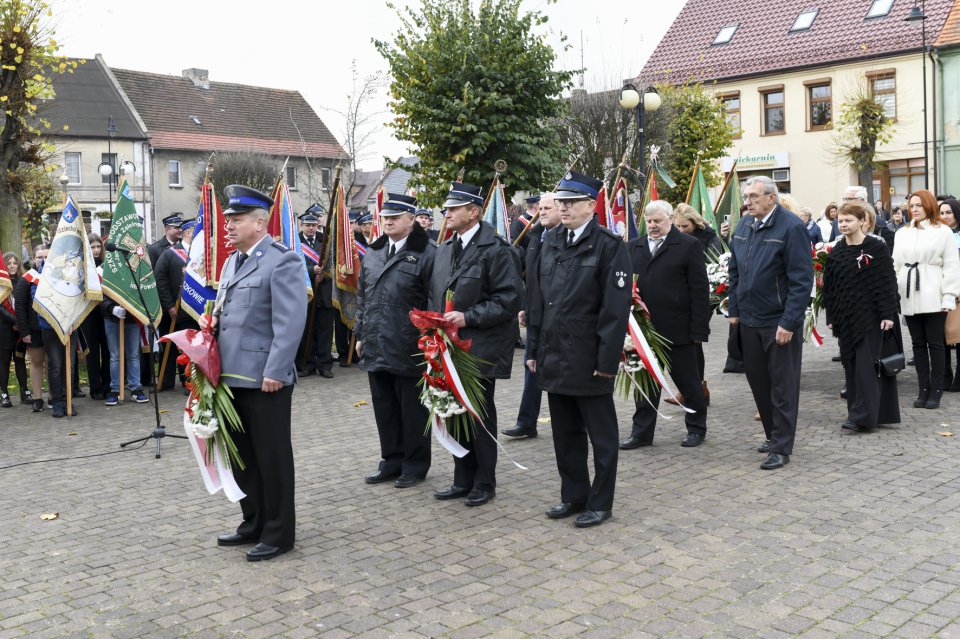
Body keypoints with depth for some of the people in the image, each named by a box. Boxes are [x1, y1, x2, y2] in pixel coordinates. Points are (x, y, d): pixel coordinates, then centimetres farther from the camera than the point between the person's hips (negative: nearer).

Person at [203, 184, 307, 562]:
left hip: (264, 378, -9)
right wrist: (212, 321, 7)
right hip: (232, 375, 9)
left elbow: (290, 322, -18)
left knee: (271, 457, 2)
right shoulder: (232, 261, 16)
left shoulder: (283, 261, -11)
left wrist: (274, 372, -22)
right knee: (242, 456, 16)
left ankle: (278, 533, 14)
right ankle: (253, 523, 30)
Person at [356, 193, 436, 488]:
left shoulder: (427, 254, -9)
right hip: (376, 348, 7)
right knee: (384, 406, 14)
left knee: (412, 409, 6)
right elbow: (362, 296, 20)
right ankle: (392, 460, 28)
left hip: (409, 350, -6)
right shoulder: (373, 253, 13)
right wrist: (360, 334, 17)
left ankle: (415, 464, 19)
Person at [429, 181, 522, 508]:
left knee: (480, 415, 3)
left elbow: (508, 299, -15)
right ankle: (463, 480, 25)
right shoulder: (445, 249, 13)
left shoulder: (496, 250, -11)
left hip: (480, 348, -7)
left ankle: (484, 483, 17)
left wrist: (468, 317, -21)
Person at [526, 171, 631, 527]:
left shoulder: (609, 246, -10)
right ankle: (573, 494, 30)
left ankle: (600, 503, 19)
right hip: (555, 357, 7)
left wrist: (607, 360, -17)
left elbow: (616, 307, -14)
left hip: (589, 360, -6)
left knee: (601, 435, 7)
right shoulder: (551, 243, 10)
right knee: (565, 433, 16)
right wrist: (534, 349, 11)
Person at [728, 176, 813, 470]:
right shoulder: (744, 226, 7)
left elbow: (801, 279, -17)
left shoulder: (791, 227, -14)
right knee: (757, 379, 15)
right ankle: (774, 434, 31)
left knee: (783, 386, 2)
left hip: (779, 322, -7)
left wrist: (789, 322, -19)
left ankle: (781, 448, 10)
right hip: (749, 320, 7)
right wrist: (734, 310, 12)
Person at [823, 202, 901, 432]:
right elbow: (829, 286, 10)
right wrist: (831, 317, 7)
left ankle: (864, 415, -6)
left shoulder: (877, 248, -5)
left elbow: (887, 282, -7)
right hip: (845, 317, 5)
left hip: (870, 316, -5)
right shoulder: (836, 251, 8)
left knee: (866, 364, -7)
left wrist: (888, 314, -11)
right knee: (851, 365, 7)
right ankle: (859, 411, 15)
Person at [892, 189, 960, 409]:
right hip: (909, 297, 4)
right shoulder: (902, 233, 14)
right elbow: (895, 264, 12)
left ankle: (935, 391, 6)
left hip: (933, 297, -4)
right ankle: (923, 390, 13)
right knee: (918, 344, 8)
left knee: (935, 344, 0)